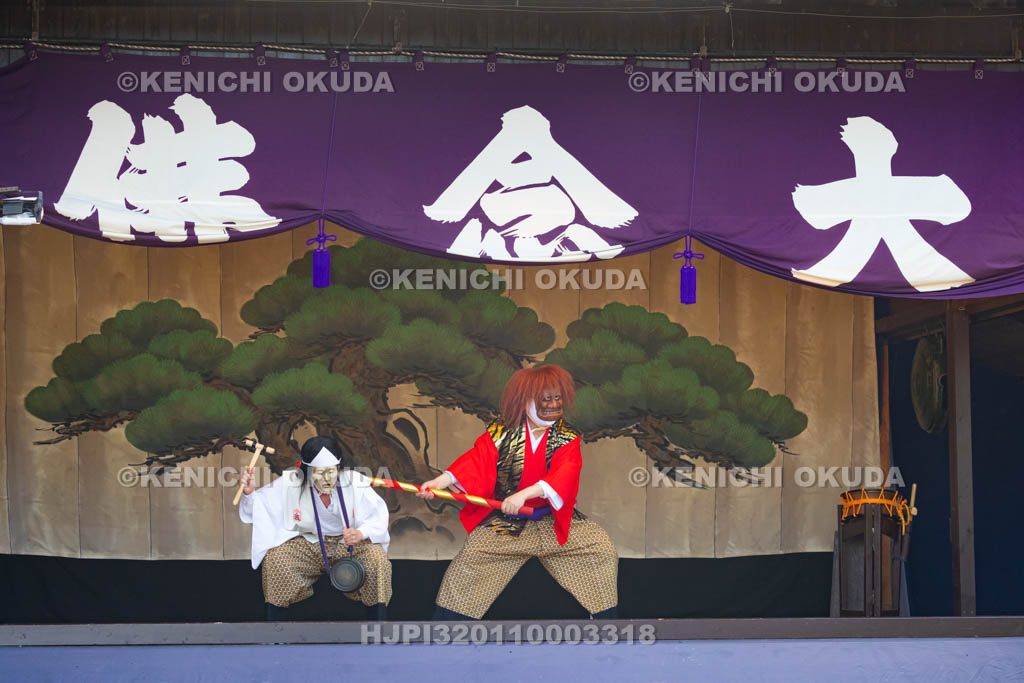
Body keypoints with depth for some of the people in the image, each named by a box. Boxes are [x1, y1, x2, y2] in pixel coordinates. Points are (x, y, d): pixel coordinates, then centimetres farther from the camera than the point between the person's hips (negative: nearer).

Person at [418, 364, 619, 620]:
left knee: (603, 551, -13)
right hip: (507, 520, -1)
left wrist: (523, 495, -39)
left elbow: (564, 474, -24)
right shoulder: (502, 432, -5)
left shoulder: (567, 438, -7)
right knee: (471, 556, -17)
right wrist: (440, 481, -30)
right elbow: (476, 460, -13)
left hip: (555, 518, 1)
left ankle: (607, 617, 5)